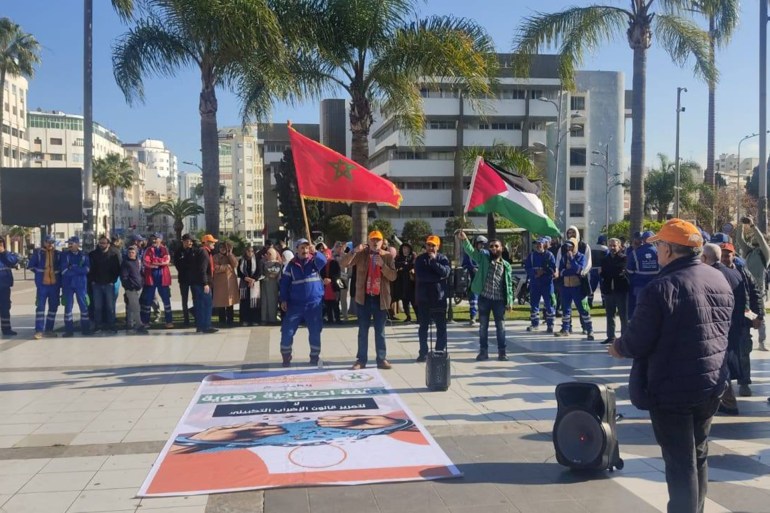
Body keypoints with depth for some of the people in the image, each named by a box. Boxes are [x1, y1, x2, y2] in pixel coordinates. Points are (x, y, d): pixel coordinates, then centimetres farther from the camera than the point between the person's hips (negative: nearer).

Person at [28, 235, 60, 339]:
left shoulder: (58, 254, 3)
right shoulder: (38, 253, 0)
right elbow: (31, 266, 7)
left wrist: (57, 275, 3)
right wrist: (39, 273, 3)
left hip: (55, 284, 2)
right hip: (42, 284, -2)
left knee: (53, 307, 8)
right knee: (40, 307, -6)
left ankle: (49, 329, 18)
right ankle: (39, 330, -5)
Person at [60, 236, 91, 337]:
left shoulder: (84, 256, 4)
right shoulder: (64, 255, 2)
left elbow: (86, 269, -9)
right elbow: (64, 271, -8)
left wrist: (72, 269, -14)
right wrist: (79, 270, -11)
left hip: (81, 284, 1)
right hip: (68, 284, 0)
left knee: (84, 306, 4)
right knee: (68, 306, 3)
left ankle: (85, 328, 12)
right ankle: (69, 330, 9)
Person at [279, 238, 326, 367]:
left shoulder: (314, 261, 1)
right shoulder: (291, 264, 4)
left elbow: (323, 261, -23)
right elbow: (284, 282, 4)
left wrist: (315, 252, -40)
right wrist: (283, 300, -4)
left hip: (314, 303, -1)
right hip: (295, 304, 1)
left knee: (315, 333, 5)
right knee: (287, 332, -1)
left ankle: (314, 358, 19)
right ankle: (286, 357, 14)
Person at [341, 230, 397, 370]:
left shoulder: (388, 256, 1)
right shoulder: (361, 254, 2)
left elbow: (393, 276, -7)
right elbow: (344, 264, -10)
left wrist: (382, 265, -22)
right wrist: (354, 251, -24)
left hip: (380, 298, 0)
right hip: (364, 297, 0)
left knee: (380, 331, 7)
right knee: (363, 331, 6)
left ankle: (382, 359, 12)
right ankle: (361, 359, 11)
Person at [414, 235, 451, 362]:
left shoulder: (443, 259, 3)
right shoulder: (420, 259, 4)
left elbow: (446, 272, -16)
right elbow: (419, 275, -12)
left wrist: (433, 261, -18)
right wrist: (437, 277, -13)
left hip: (439, 297, -1)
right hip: (423, 297, 1)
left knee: (441, 326, 4)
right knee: (423, 326, 6)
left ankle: (440, 352, 11)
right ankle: (423, 352, 13)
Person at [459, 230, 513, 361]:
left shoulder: (506, 265, 6)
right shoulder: (483, 258, 3)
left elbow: (509, 284, 7)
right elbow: (471, 251, -12)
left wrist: (510, 301, 0)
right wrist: (465, 240, -30)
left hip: (499, 300, 1)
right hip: (484, 298, 0)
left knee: (500, 326, 5)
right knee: (483, 326, 6)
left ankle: (502, 351, 14)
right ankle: (483, 351, 15)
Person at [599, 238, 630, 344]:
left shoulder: (623, 258, -3)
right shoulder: (606, 259, 11)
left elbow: (620, 271, -17)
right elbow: (601, 274, 5)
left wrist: (604, 272, -5)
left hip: (621, 290, -5)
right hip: (609, 290, 5)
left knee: (623, 315, 1)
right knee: (610, 315, 11)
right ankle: (610, 336, 20)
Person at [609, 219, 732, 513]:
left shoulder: (662, 287, -21)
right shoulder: (719, 280, 3)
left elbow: (638, 342, -19)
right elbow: (722, 330, 14)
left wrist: (619, 348, 2)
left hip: (672, 389, -7)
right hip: (712, 384, 8)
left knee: (680, 462, 3)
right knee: (699, 455, 21)